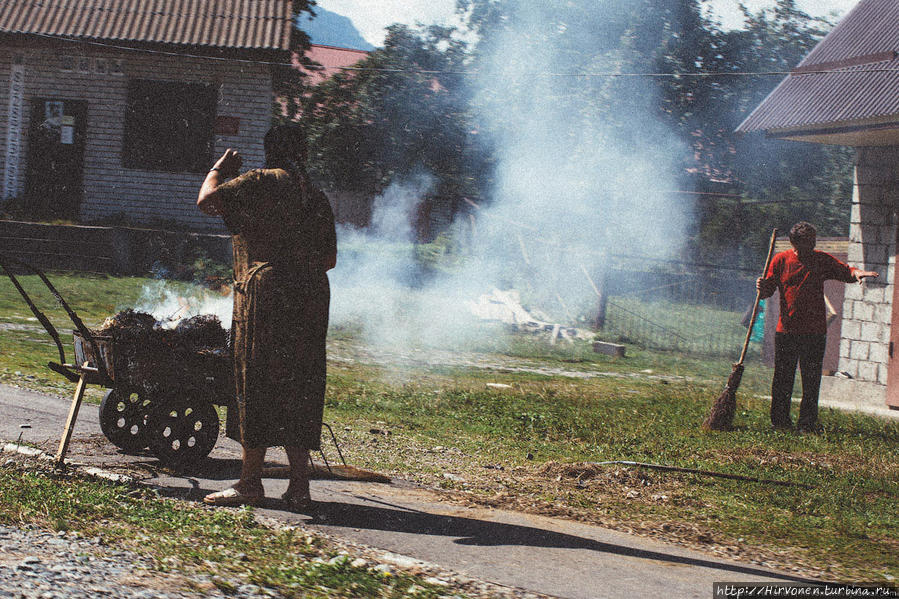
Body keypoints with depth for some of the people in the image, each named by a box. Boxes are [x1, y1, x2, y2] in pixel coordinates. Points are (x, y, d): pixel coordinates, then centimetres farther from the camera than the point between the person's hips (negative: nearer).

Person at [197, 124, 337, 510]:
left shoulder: (261, 182, -4)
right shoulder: (318, 198, 16)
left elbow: (207, 201, -9)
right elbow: (330, 258, 17)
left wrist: (219, 169, 9)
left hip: (266, 294, -6)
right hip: (312, 299, 6)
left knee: (257, 384, 0)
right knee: (301, 389, 7)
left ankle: (250, 482, 3)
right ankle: (299, 486, 6)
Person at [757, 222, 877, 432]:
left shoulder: (822, 260, 5)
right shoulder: (780, 260, 3)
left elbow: (846, 272, -1)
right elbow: (768, 291, 7)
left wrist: (857, 273, -23)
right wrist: (762, 288, -16)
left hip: (815, 332, 0)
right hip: (786, 330, 0)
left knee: (812, 380, 1)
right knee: (783, 378, 3)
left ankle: (807, 422, 9)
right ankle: (780, 420, 14)